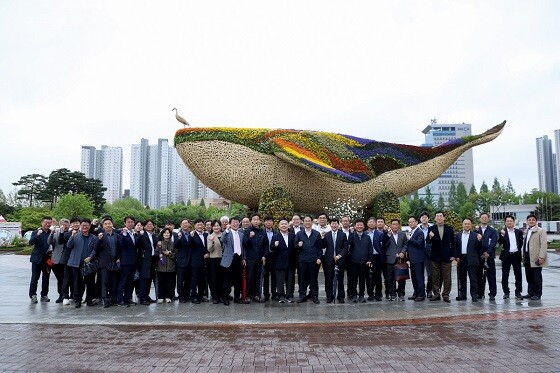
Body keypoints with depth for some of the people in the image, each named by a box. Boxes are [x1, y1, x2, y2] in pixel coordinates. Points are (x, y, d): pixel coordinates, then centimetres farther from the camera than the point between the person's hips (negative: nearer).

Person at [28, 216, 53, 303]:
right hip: (37, 259, -2)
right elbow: (31, 242, -15)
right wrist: (37, 235, -29)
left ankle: (44, 295, 17)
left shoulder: (53, 233, 4)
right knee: (35, 277, 0)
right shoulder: (36, 232, 0)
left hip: (48, 259, 2)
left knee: (46, 278, 9)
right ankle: (33, 295, 7)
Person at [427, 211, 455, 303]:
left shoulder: (450, 228, 5)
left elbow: (452, 243, 5)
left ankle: (446, 295, 10)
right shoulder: (431, 229, 3)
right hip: (435, 256, 0)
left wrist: (452, 255, -1)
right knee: (435, 277, 6)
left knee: (447, 277, 1)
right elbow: (428, 242, -4)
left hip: (446, 256, 0)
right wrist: (430, 237, -27)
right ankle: (436, 294, 14)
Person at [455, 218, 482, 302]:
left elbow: (479, 248, -4)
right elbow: (455, 247, 10)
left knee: (473, 278, -2)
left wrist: (479, 240, -20)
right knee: (462, 278, 9)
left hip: (471, 259, -3)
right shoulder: (458, 235, 12)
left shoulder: (475, 235, 3)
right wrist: (456, 256, -1)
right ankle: (462, 294, 18)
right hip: (461, 259, 3)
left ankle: (474, 295, 2)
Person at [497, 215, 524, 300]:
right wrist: (502, 235, -27)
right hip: (506, 256, -1)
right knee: (505, 275, 4)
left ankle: (518, 292, 11)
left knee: (518, 275, 3)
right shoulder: (502, 232, 0)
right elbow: (499, 242, -12)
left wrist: (518, 250, 3)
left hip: (516, 255, 1)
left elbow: (521, 243, 14)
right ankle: (506, 292, 15)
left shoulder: (519, 232, 7)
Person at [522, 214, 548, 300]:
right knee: (529, 277, 12)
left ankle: (537, 294, 11)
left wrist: (541, 257, -20)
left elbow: (543, 245, -13)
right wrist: (524, 256, 16)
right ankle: (530, 293, 21)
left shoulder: (541, 231, -6)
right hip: (527, 258, 7)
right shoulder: (526, 231, 16)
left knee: (537, 277, 1)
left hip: (536, 258, -7)